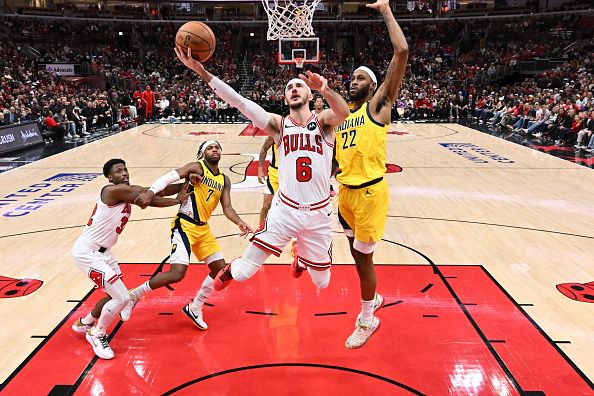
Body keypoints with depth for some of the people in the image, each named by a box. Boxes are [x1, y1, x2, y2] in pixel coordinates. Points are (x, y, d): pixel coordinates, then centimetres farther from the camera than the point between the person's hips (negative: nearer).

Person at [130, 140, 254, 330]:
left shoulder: (224, 180, 11)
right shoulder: (196, 168, -8)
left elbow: (227, 208, 8)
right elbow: (170, 177, -20)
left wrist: (240, 223, -10)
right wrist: (151, 191, -37)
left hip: (203, 229, 8)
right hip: (184, 225, -8)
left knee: (220, 269, 9)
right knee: (177, 274, -18)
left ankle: (194, 309, 26)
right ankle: (133, 295, 4)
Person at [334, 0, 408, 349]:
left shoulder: (378, 105, -3)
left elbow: (402, 52, -13)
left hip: (370, 191, -7)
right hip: (346, 191, 7)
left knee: (363, 256, 2)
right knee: (357, 252, 20)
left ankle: (367, 320, 23)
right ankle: (372, 298, 46)